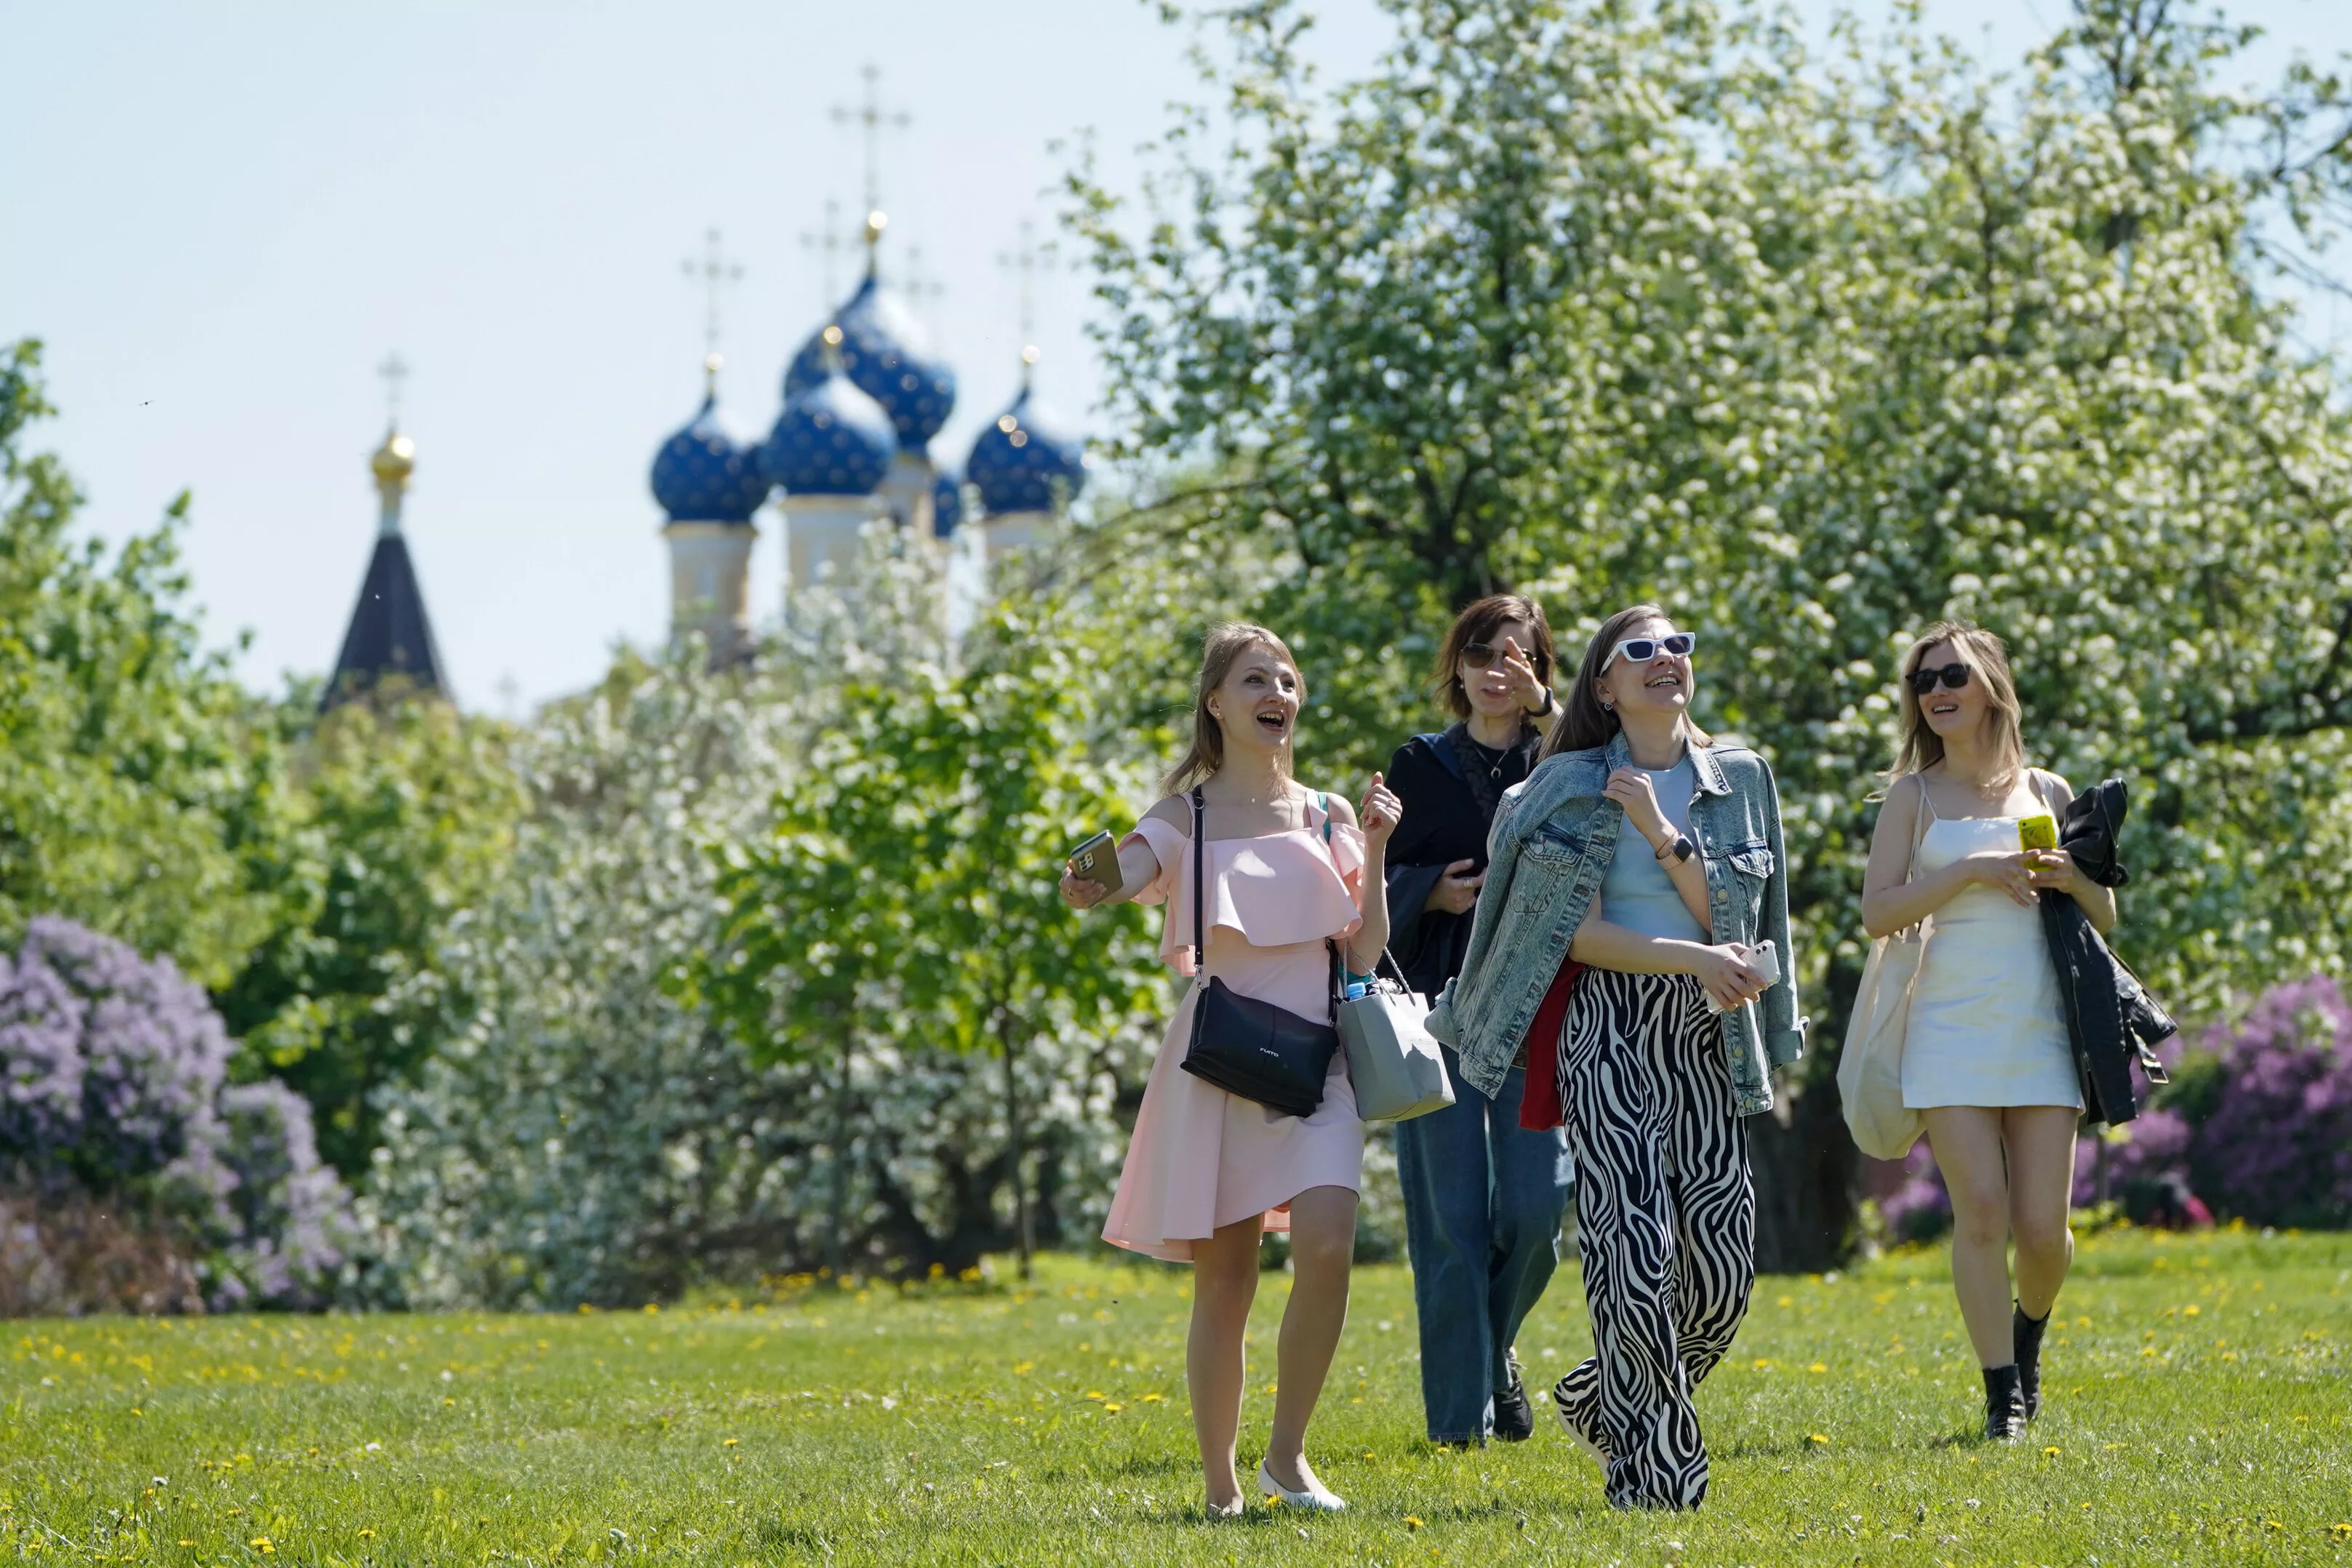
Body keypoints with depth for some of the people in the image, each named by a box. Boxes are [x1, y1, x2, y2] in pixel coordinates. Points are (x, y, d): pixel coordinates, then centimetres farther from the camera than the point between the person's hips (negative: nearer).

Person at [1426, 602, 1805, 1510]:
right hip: (1611, 1033, -4)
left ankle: (1602, 1400, 27)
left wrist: (1660, 832, -12)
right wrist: (1695, 958, -16)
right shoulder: (1575, 783, 1)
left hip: (1704, 1035, 4)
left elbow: (1721, 914, 0)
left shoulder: (1737, 779, 11)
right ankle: (1653, 1469, -6)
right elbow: (1581, 932, -7)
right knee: (1635, 1248, -14)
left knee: (1723, 1271, 1)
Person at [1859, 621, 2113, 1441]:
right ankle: (2004, 1394, 0)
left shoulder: (2046, 792, 12)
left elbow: (2106, 916, 16)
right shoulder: (1914, 795, 7)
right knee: (1981, 1212, -10)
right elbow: (1878, 912, -3)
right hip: (1950, 1031, -2)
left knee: (2043, 1226, -2)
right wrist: (1970, 871, -13)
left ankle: (2028, 1334, 29)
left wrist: (2072, 878, -5)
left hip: (2039, 1031, 2)